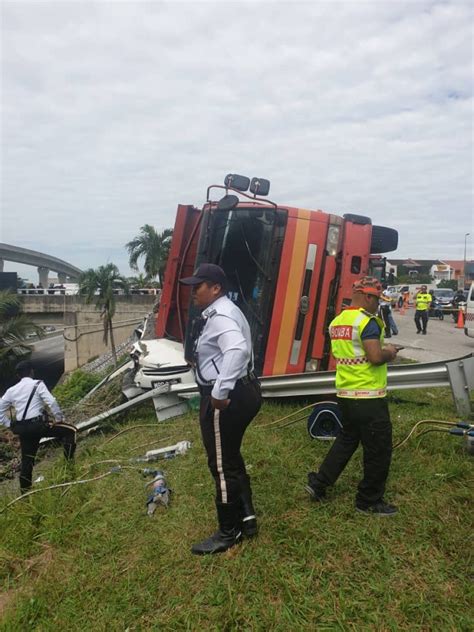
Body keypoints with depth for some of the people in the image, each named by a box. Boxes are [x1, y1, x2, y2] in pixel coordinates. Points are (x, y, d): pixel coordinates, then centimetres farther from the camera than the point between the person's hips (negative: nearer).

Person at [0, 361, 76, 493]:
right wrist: (60, 418, -2)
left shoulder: (11, 390, 13)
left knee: (27, 459, 18)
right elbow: (52, 402, -14)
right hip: (37, 424, -6)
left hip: (22, 429, 6)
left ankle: (25, 491, 26)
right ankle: (70, 463, -3)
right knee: (70, 430, 3)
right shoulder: (37, 384, -4)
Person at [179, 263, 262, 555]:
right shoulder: (222, 312, 15)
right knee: (231, 459, 22)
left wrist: (220, 393, -35)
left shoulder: (220, 316, -19)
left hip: (227, 399, -11)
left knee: (222, 465, 4)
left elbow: (238, 350, -38)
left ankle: (229, 532, 22)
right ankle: (246, 517, 37)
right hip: (238, 393, 11)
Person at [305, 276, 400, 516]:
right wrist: (389, 353, -3)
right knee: (378, 450, 7)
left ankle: (318, 483, 25)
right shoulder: (367, 321, -17)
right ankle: (370, 501, 20)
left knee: (346, 440, 23)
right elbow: (375, 357, -25)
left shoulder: (336, 321, 10)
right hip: (369, 397, -8)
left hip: (345, 394, 9)